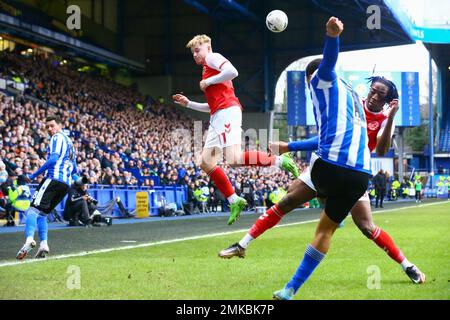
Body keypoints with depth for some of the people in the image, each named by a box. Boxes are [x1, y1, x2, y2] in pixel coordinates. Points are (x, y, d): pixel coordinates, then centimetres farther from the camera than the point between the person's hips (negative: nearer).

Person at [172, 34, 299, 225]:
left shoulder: (212, 58, 3)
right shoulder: (208, 68, 31)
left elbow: (232, 72, -19)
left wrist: (208, 81, -8)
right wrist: (188, 104, 31)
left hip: (227, 113, -10)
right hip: (217, 117, 10)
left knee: (234, 160, -25)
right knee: (206, 163, 3)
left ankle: (280, 161, -14)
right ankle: (234, 201, 5)